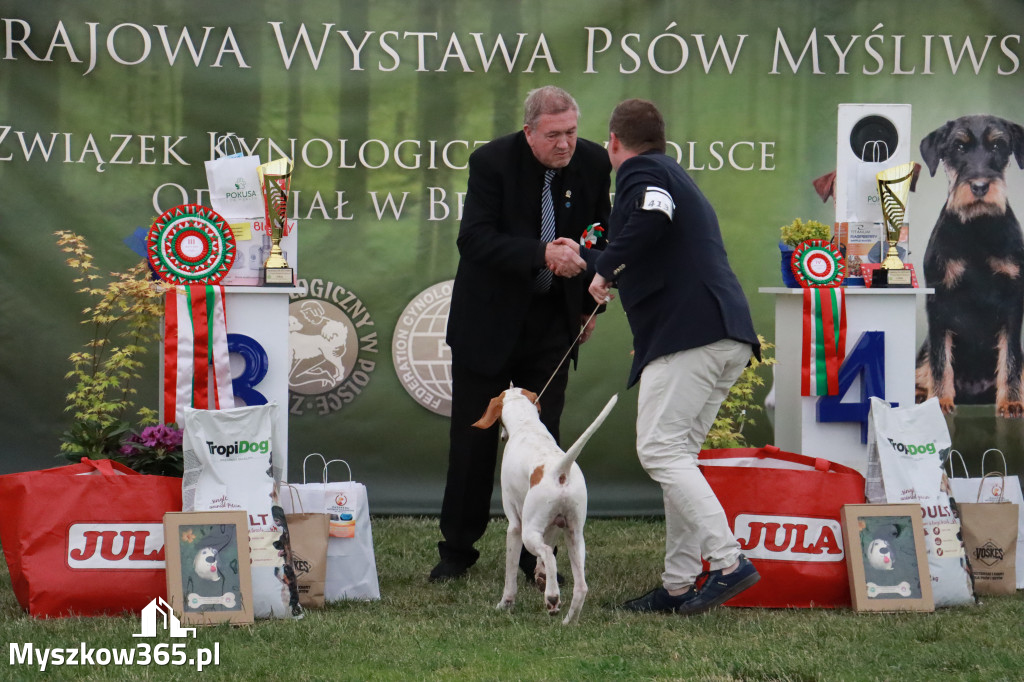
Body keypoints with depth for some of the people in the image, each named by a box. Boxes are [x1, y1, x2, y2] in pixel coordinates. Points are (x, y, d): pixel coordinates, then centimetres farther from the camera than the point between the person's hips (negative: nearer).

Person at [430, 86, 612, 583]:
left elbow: (601, 234, 12)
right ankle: (457, 550, 16)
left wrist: (590, 303, 8)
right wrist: (542, 254, -38)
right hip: (490, 318, -2)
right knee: (473, 438, 5)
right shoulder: (492, 162, -16)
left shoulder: (592, 162, -5)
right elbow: (474, 238, -26)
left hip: (552, 320, 2)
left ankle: (537, 554, 8)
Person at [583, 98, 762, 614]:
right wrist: (587, 259, 52)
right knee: (677, 455, 12)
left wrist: (605, 268, -12)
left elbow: (652, 218, -24)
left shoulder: (641, 172, -1)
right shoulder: (678, 178, 29)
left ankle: (728, 561, -22)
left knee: (660, 450, -11)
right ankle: (678, 584, 10)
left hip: (687, 334, -10)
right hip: (728, 338, 10)